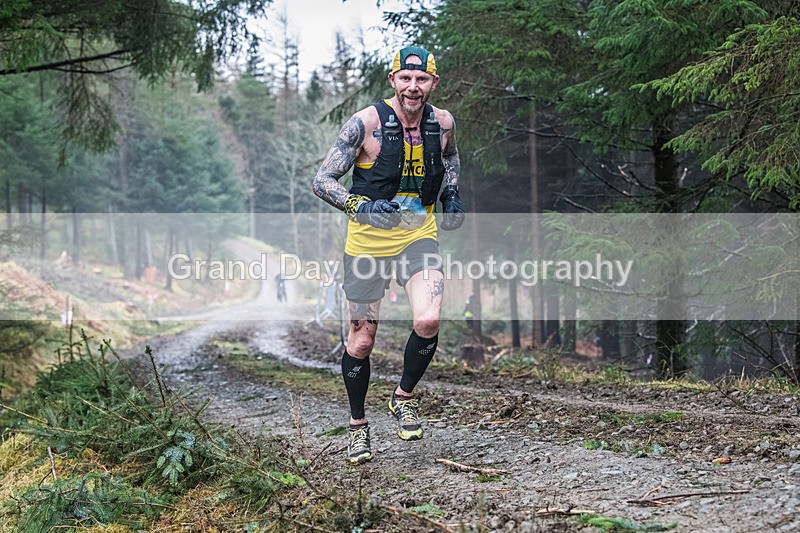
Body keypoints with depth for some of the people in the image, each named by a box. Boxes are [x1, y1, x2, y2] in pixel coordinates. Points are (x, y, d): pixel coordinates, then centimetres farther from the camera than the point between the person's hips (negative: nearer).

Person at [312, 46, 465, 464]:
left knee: (428, 321, -21)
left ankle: (404, 398, 5)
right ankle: (357, 425, 26)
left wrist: (451, 195, 4)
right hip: (368, 241, -2)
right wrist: (359, 206, -30)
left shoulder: (442, 123, -2)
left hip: (418, 237, 2)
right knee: (361, 340, 4)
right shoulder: (367, 123, -14)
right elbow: (322, 181, -14)